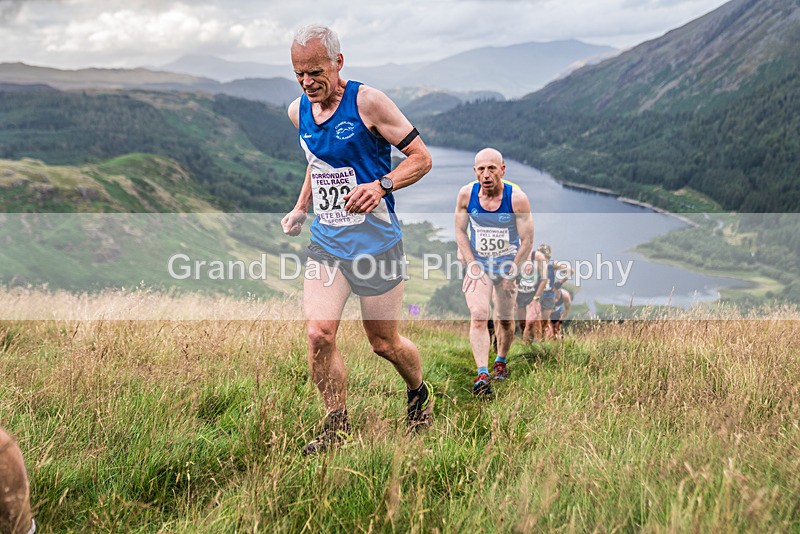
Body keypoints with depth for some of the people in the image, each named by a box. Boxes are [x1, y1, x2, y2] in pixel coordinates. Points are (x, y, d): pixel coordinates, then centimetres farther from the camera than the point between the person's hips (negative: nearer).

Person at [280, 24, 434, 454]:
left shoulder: (368, 102, -12)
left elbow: (421, 158, -8)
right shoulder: (298, 111, 7)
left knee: (384, 343, 6)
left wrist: (381, 186, -24)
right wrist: (300, 208, 15)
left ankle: (419, 395, 37)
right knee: (318, 333, -11)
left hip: (375, 240, -4)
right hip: (325, 241, 5)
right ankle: (336, 428, 5)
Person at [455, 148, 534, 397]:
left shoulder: (517, 198, -19)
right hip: (478, 266, 0)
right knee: (478, 318, -17)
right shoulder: (466, 194, -12)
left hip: (507, 266, 0)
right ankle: (482, 374, -23)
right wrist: (472, 264, -7)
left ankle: (501, 361, 39)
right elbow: (460, 230, 1)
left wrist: (512, 274, -11)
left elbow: (527, 240, -12)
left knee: (505, 320, 12)